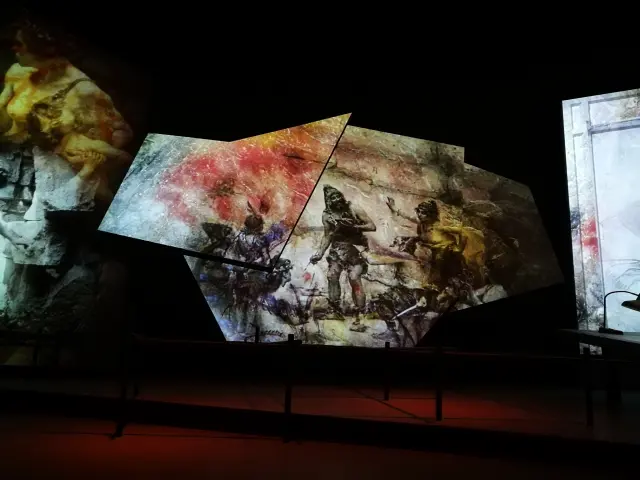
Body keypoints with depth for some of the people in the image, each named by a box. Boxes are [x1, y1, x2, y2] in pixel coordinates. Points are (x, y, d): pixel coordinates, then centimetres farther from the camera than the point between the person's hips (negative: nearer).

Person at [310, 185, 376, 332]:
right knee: (332, 275, -8)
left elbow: (372, 227, -8)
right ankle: (334, 308, 7)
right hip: (337, 249, 4)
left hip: (354, 249, -4)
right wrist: (320, 253, 1)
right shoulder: (327, 215, 3)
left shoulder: (354, 210, -7)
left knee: (354, 279, -16)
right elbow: (327, 236, 12)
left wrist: (354, 226, -21)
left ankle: (359, 317, -14)